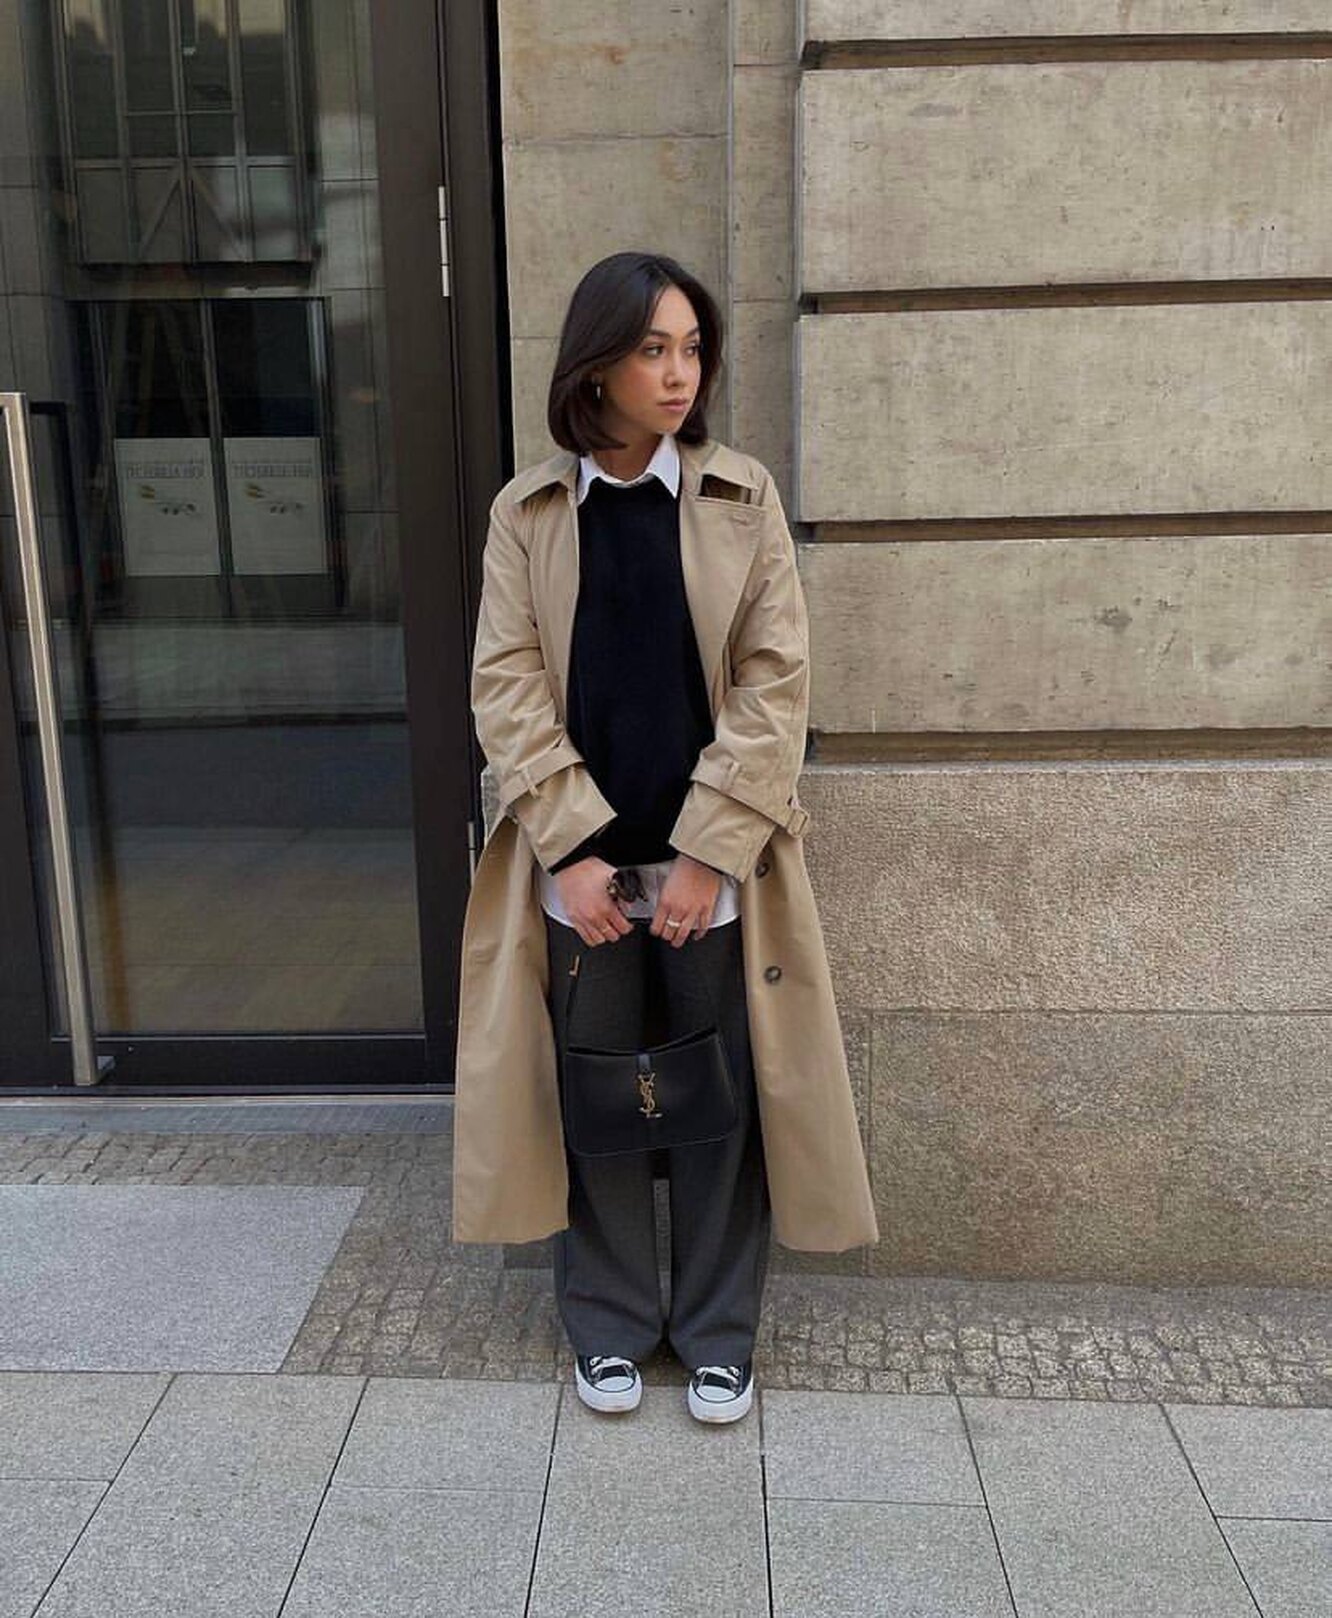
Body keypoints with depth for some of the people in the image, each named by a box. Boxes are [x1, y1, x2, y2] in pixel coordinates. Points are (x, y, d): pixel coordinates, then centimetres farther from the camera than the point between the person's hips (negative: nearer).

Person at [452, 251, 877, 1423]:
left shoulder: (744, 497, 0)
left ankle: (719, 1334, 29)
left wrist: (709, 852, -13)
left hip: (714, 865, 0)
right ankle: (610, 1325, 32)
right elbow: (507, 688, -3)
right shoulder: (527, 513, 2)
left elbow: (775, 682, -5)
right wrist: (575, 850, -13)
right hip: (580, 867, 1)